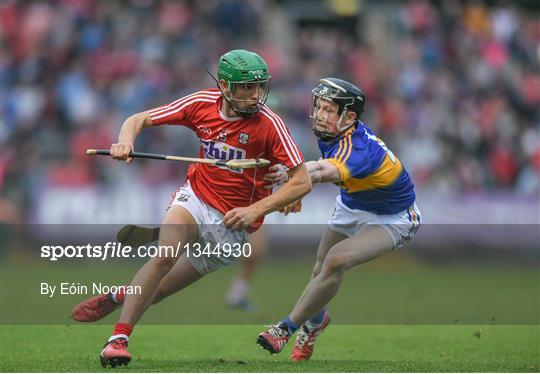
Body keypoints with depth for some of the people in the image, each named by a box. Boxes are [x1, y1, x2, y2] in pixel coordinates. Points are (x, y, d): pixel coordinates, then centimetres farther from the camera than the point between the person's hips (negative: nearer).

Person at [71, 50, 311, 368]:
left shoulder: (269, 123, -18)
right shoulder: (202, 103, -9)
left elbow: (303, 181, -17)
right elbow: (140, 119, 1)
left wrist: (255, 210, -25)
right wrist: (126, 140, -22)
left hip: (232, 223, -1)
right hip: (195, 198, 1)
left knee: (161, 288, 4)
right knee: (166, 254, -28)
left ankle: (122, 297, 36)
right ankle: (118, 339, -22)